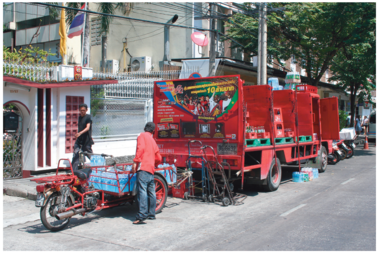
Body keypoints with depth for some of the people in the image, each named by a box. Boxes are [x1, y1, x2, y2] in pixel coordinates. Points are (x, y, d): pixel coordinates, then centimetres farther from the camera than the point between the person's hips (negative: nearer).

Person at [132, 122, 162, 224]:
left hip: (143, 168, -8)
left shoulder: (142, 136, 5)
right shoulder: (153, 141, 24)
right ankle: (151, 214, 22)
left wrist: (135, 162, -15)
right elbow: (159, 159, 27)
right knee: (151, 192, 13)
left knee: (142, 191, -16)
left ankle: (141, 216, -24)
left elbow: (141, 148, -14)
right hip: (151, 170, 8)